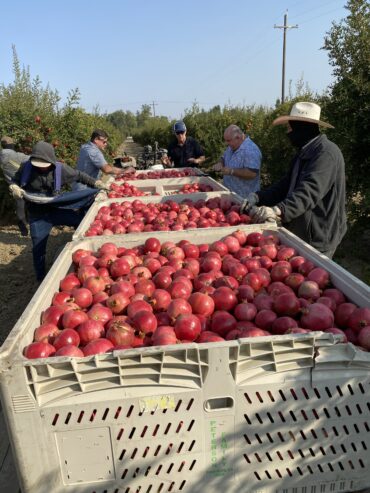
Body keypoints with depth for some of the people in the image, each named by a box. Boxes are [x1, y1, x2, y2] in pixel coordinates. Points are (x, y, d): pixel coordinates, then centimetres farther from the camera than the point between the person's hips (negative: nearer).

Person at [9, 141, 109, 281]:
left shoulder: (60, 168, -10)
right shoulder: (26, 167, -11)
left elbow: (78, 175, 3)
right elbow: (14, 182, 4)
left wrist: (96, 183, -3)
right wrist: (13, 188, -18)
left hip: (56, 210, 1)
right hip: (37, 217, 0)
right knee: (38, 249, 8)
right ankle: (41, 279, 26)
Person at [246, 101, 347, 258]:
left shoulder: (326, 153, -16)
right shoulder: (304, 152, 16)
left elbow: (310, 191, -30)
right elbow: (286, 185, 13)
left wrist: (279, 210, -44)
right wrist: (258, 197, -2)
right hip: (299, 233, 9)